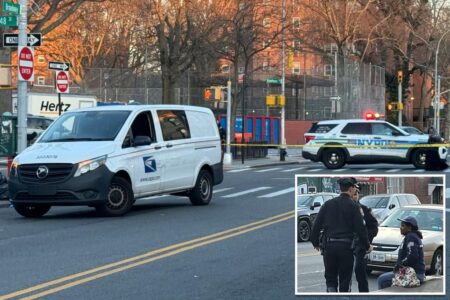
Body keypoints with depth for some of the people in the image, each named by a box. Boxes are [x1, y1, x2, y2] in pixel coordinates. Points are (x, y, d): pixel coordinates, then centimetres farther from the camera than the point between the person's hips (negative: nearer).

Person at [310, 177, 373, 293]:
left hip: (328, 245, 3)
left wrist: (315, 242, 18)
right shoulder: (353, 206, -4)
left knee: (330, 277, 11)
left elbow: (316, 225, 5)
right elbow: (360, 228, -5)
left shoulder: (328, 204, 5)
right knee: (345, 279, 8)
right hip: (346, 246, -3)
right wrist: (367, 246, 7)